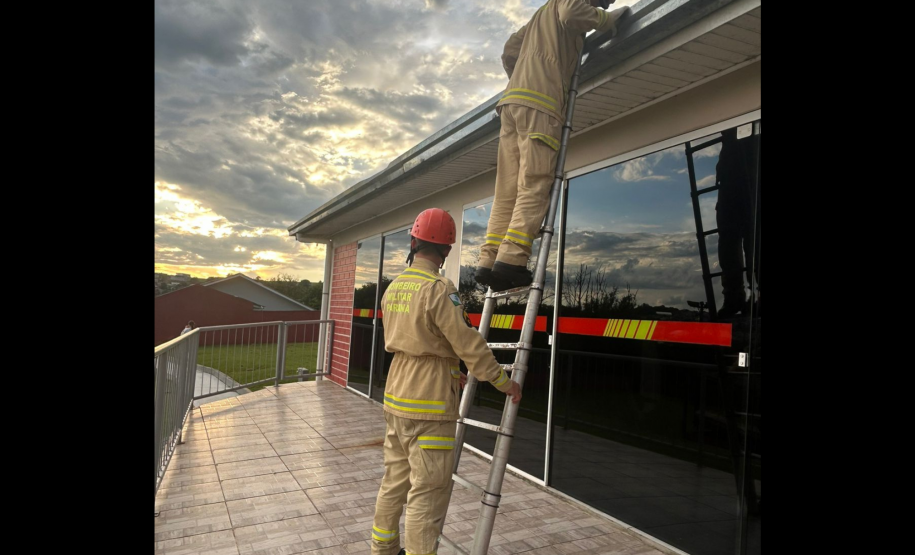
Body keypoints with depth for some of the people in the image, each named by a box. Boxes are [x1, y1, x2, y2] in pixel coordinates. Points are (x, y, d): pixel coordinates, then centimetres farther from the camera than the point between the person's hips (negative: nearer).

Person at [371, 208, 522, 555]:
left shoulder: (393, 287, 8)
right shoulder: (438, 289, -17)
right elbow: (469, 344, -17)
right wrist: (503, 382, -5)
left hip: (397, 398, 8)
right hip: (429, 405, -8)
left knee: (394, 481, 20)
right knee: (428, 492, 1)